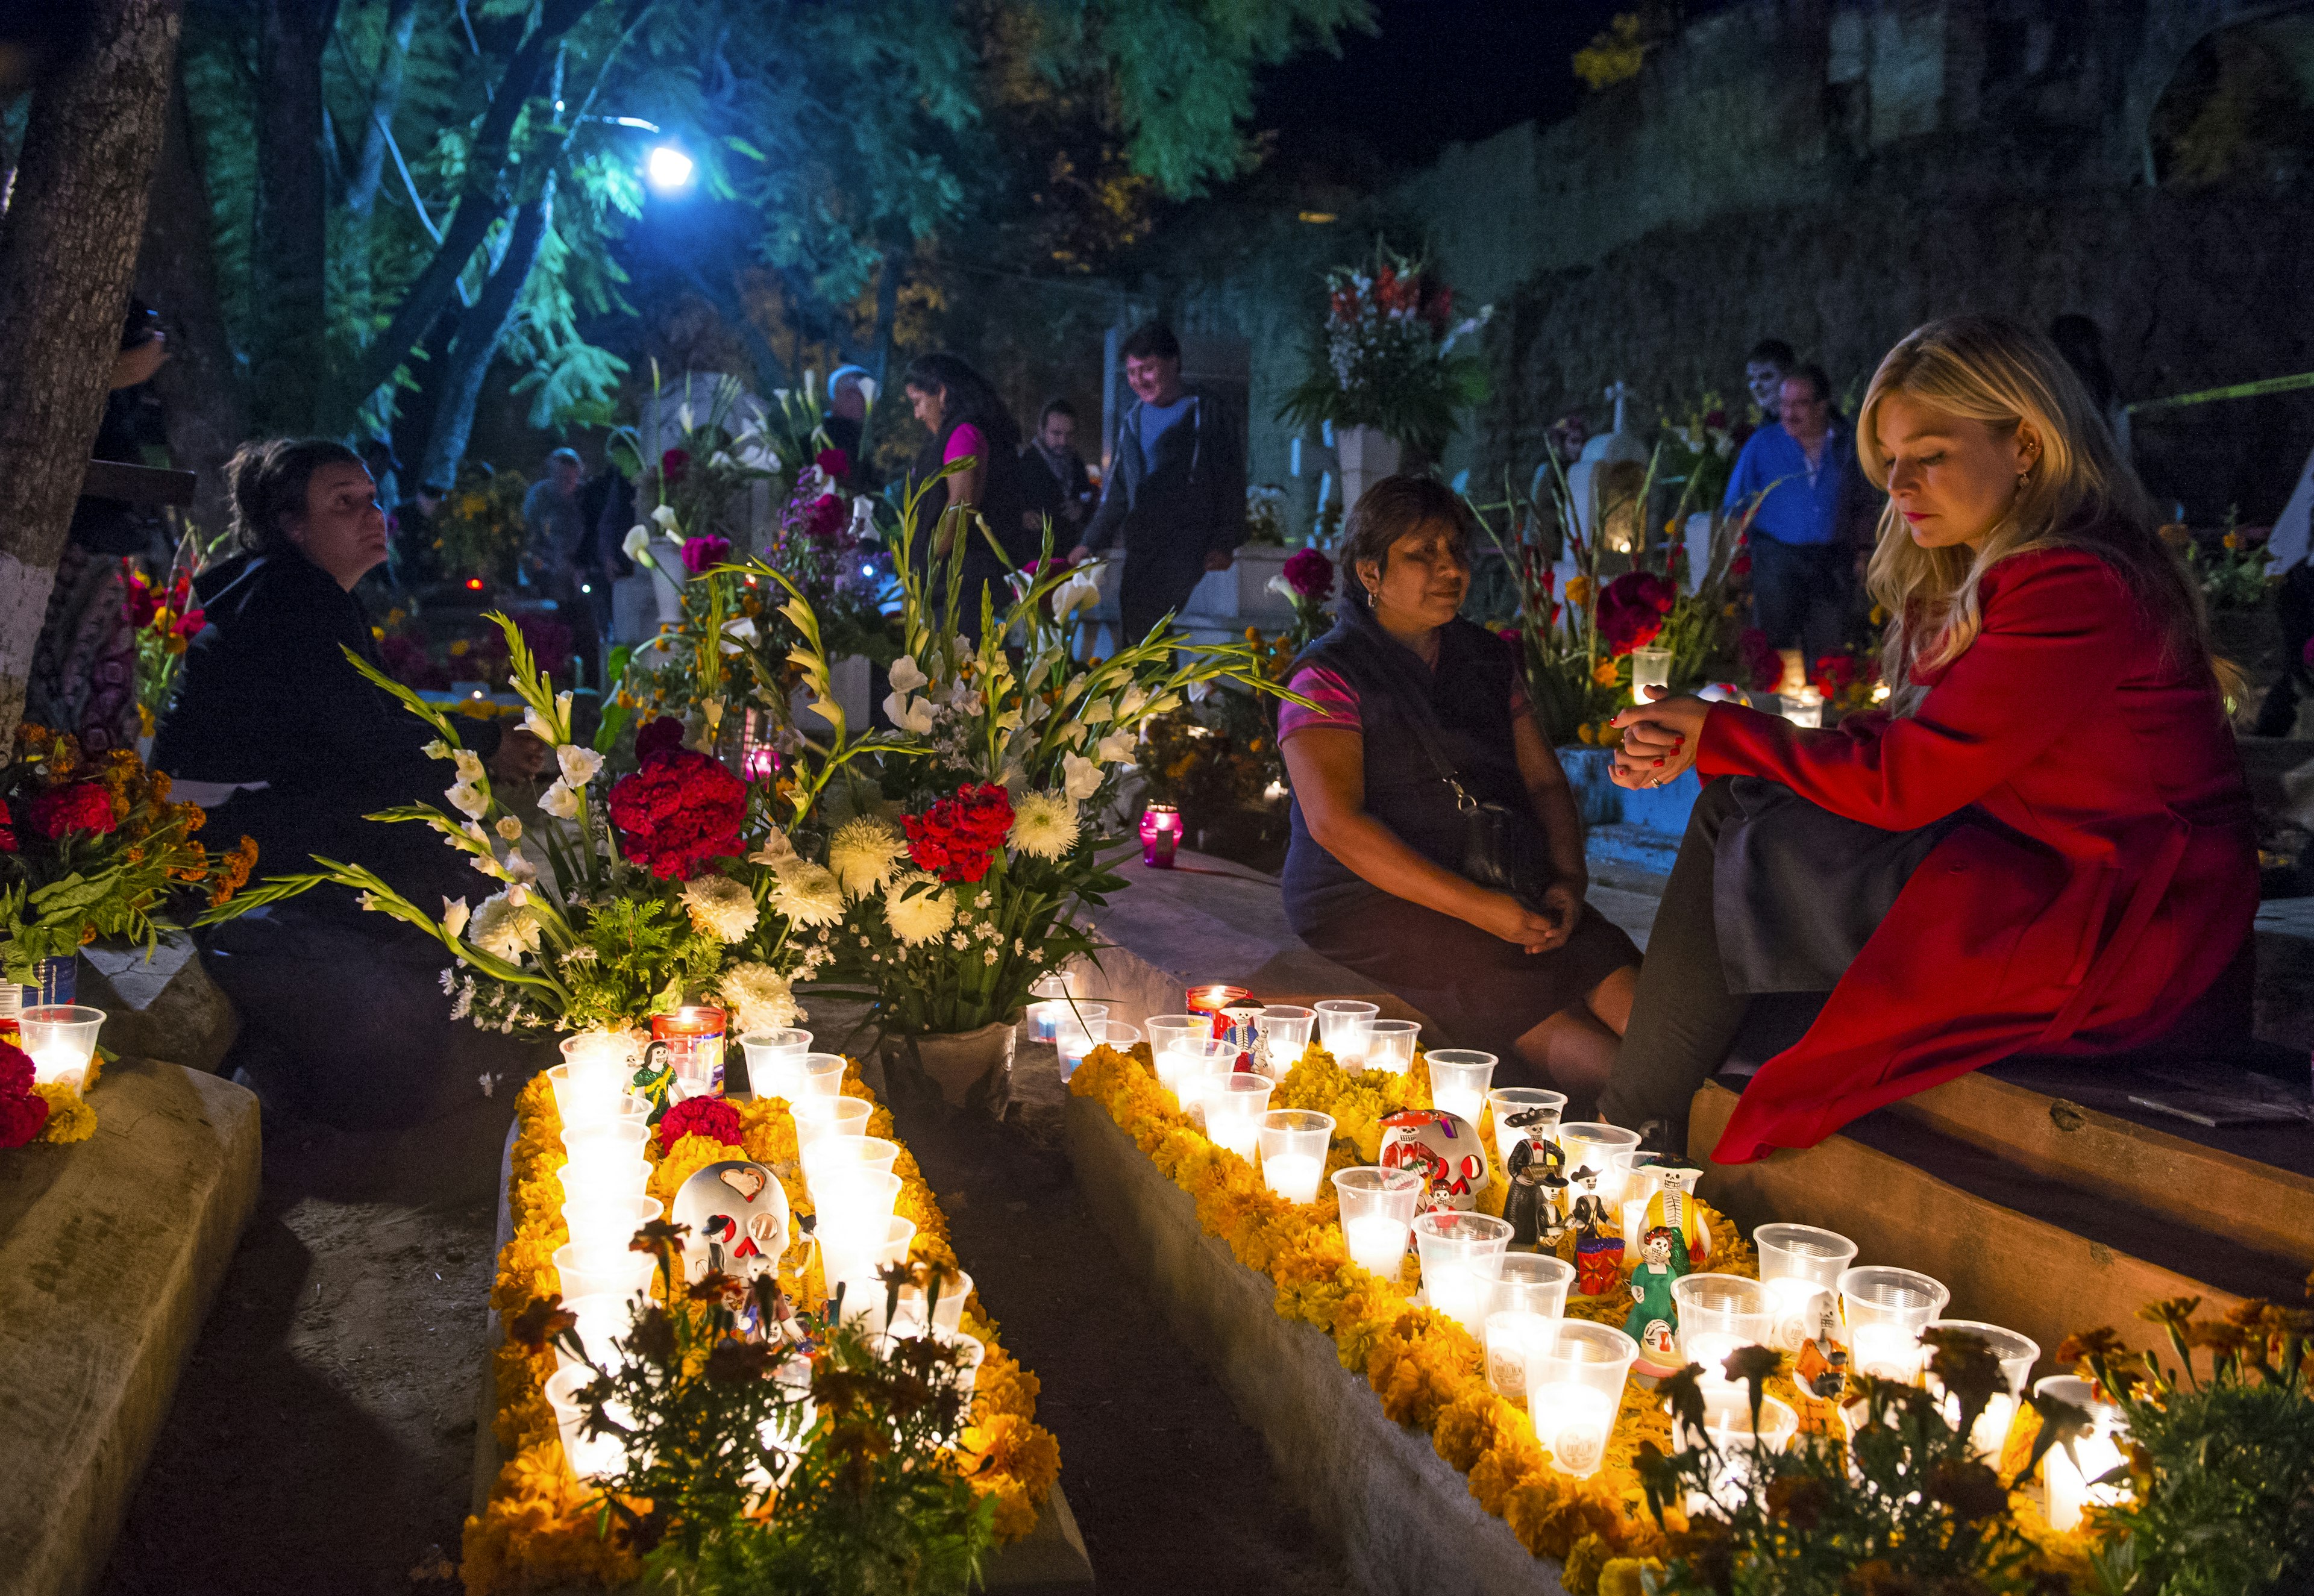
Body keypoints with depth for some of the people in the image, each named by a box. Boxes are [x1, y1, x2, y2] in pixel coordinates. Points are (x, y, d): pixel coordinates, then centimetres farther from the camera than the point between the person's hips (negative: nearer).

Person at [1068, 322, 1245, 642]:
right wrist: (1090, 542, 16)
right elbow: (1116, 492, 23)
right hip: (1140, 549, 6)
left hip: (1187, 544, -6)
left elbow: (1231, 482, -2)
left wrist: (1225, 544, -10)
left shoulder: (1203, 414, 0)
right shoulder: (1132, 420, 17)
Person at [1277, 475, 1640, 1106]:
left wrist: (1568, 879, -5)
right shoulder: (1328, 675, -4)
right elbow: (1334, 822, -16)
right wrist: (1476, 906, -22)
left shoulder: (1486, 658, 17)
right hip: (1368, 897, -6)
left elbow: (1545, 781, 17)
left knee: (1633, 1000, -22)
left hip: (1498, 892, 6)